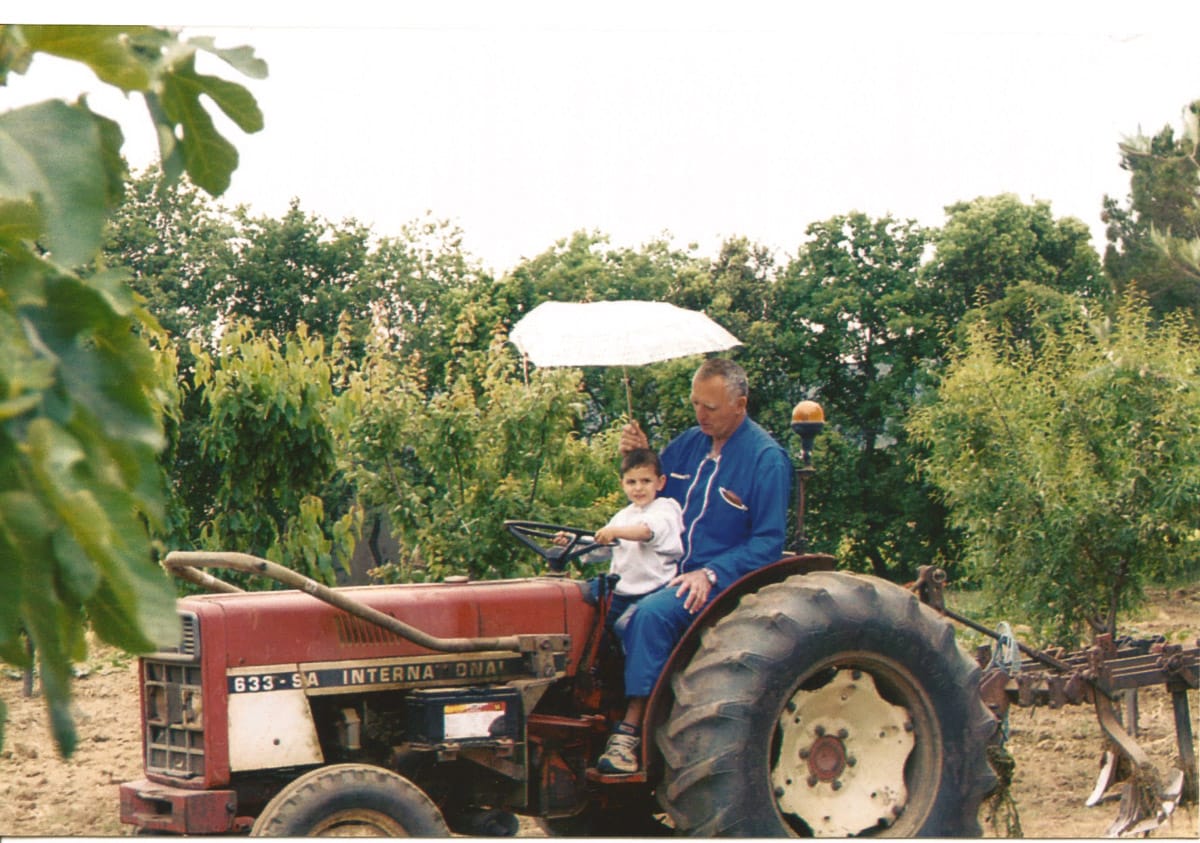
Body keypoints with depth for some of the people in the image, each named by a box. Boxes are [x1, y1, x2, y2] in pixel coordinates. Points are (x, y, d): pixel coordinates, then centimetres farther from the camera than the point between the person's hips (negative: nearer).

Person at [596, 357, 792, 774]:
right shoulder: (689, 443, 10)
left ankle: (630, 729, -31)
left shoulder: (766, 458, -9)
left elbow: (768, 543, -11)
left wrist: (711, 574, -23)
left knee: (651, 613, -32)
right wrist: (639, 456, 2)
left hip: (724, 580, -7)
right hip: (671, 571, 7)